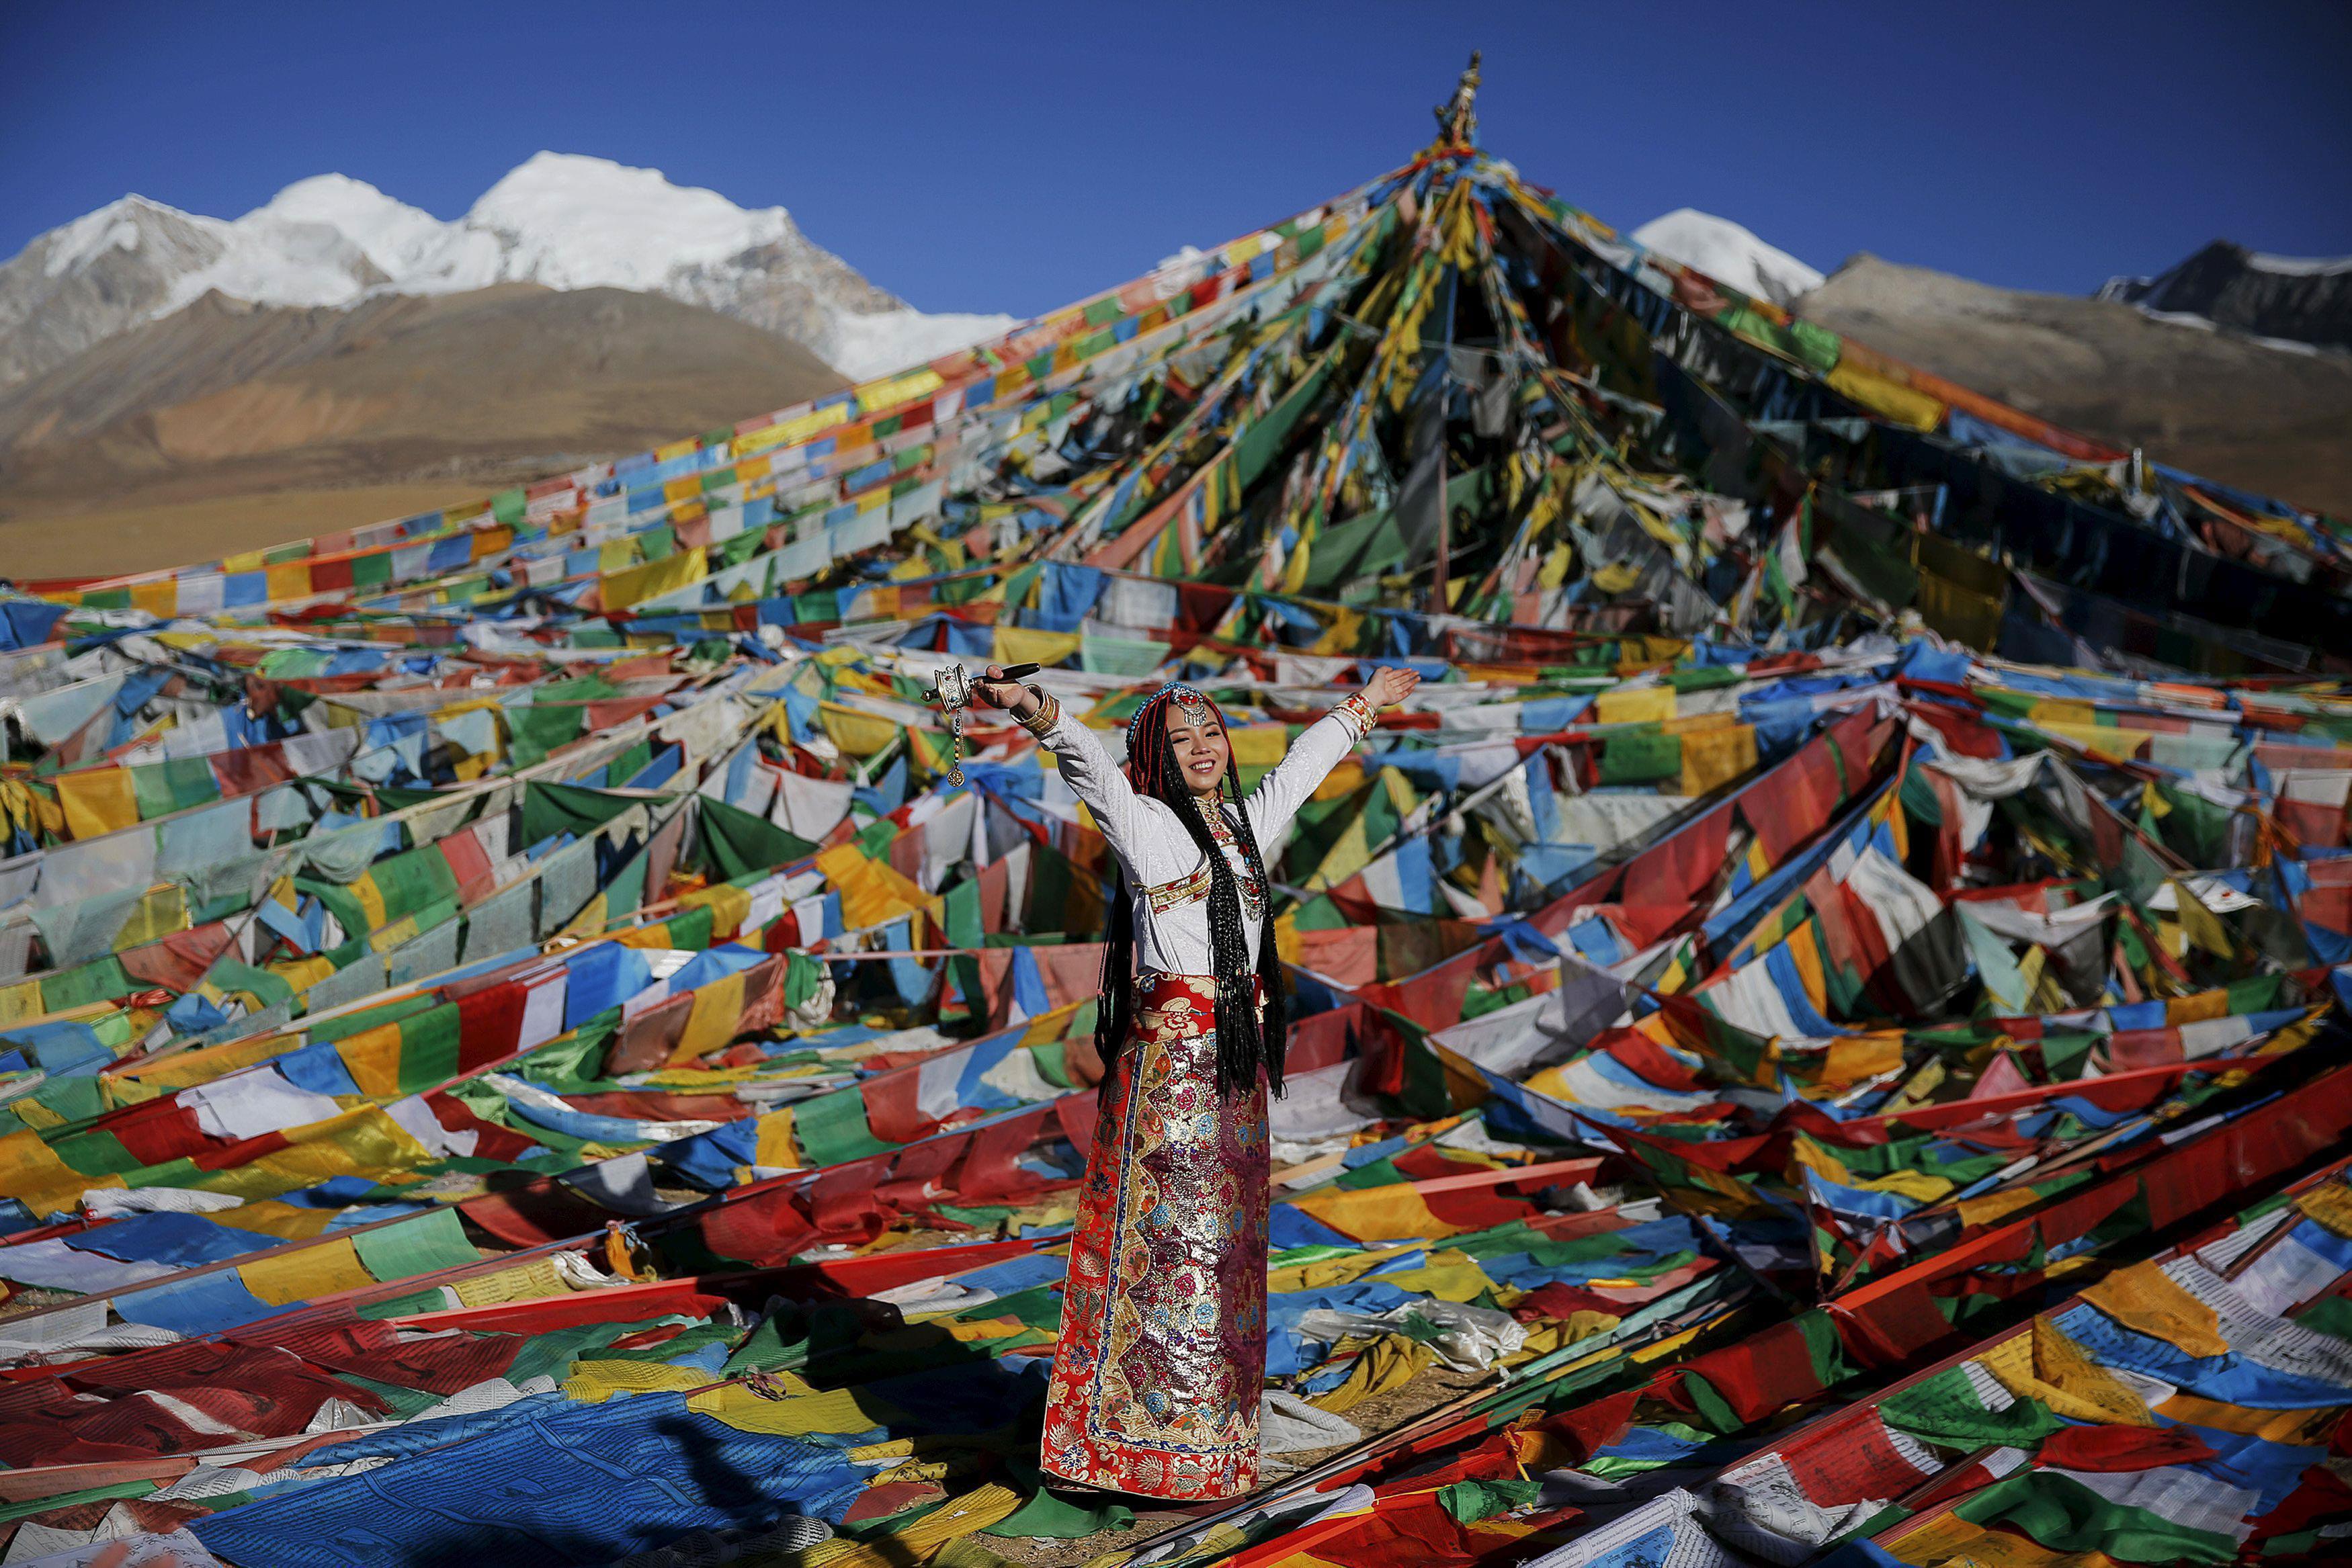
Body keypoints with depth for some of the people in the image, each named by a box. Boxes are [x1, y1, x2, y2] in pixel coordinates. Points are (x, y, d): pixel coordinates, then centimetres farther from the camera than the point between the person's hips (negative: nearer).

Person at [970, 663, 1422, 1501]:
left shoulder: (1243, 823, 14)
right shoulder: (1144, 824, -6)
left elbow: (1303, 763, 30)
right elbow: (1089, 764, -25)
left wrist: (1364, 705, 43)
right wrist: (1034, 710, -43)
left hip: (1235, 1058, 8)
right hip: (1169, 1053, -7)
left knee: (1223, 1240, 14)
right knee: (1176, 1241, -4)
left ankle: (1211, 1426, 27)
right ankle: (1166, 1456, 5)